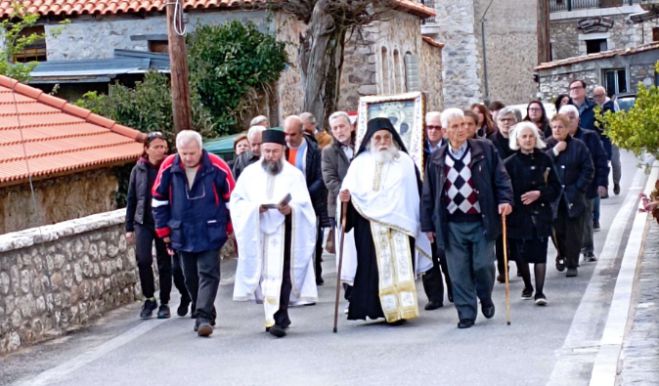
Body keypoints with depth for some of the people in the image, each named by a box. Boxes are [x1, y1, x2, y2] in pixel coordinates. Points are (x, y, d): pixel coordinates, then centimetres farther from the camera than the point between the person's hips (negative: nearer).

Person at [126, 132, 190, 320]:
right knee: (143, 259, -14)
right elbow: (131, 200, 9)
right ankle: (149, 299, 5)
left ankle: (164, 304, 19)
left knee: (165, 263, 5)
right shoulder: (138, 170, 4)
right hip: (143, 222, 1)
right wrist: (129, 227, 6)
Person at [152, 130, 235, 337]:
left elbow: (231, 198, 1)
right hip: (182, 233, 3)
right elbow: (159, 199, 8)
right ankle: (204, 315, 25)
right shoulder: (168, 167, -5)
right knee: (190, 277, 11)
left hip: (210, 233, -3)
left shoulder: (217, 167, -11)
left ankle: (204, 317, -14)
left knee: (208, 273, -10)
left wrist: (232, 227, 5)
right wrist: (164, 230, 9)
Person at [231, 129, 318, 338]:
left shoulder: (293, 175, 6)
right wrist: (255, 208, -12)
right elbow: (236, 201, 7)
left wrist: (290, 209, -23)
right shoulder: (250, 173, 11)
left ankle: (278, 319, -12)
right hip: (257, 233, 2)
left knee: (279, 274, -10)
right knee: (265, 275, 2)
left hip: (283, 233, -2)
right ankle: (278, 317, 10)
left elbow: (304, 205, -1)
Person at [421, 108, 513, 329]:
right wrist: (428, 225, 9)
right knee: (459, 273, 1)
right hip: (452, 225, 1)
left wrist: (505, 200, -14)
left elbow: (501, 178, 2)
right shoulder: (436, 160, 7)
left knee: (483, 266, -1)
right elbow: (428, 194, 11)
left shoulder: (485, 150, 2)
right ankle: (466, 313, 12)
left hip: (481, 222, -1)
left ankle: (485, 299, 28)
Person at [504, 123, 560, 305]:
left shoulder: (544, 160, 4)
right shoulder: (510, 163, -2)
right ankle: (528, 286, 26)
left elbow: (555, 187, 6)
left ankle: (539, 291, -3)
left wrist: (540, 193, -9)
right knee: (521, 254, 4)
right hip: (519, 215, -1)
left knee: (539, 254, -6)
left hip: (540, 214, 1)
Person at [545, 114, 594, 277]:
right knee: (557, 230, 2)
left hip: (573, 196, -1)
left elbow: (588, 170, 1)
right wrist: (555, 151, -16)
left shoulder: (578, 146, 1)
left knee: (573, 231, -1)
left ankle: (572, 264, 7)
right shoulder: (547, 145, 3)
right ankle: (562, 255, 29)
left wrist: (579, 188, -7)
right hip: (553, 196, 1)